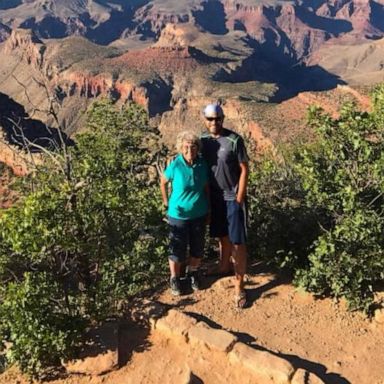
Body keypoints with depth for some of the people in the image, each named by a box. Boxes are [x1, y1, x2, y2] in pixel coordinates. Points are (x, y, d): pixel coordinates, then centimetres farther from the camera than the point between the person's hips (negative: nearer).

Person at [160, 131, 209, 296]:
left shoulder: (202, 164, -10)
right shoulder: (175, 165, -19)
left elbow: (206, 187, 3)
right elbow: (163, 182, -1)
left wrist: (208, 208, 8)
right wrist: (167, 203, 2)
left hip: (199, 214, 3)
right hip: (178, 215, -3)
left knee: (197, 248, 17)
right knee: (177, 249, 9)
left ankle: (193, 273, 41)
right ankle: (174, 278, 32)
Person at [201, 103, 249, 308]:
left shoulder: (234, 140, -15)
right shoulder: (203, 139, -1)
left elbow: (244, 170, -11)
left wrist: (239, 199, -12)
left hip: (233, 198, -4)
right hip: (214, 197, 4)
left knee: (238, 242, -1)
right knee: (222, 236, 20)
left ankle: (239, 286, 8)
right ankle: (224, 267, 42)